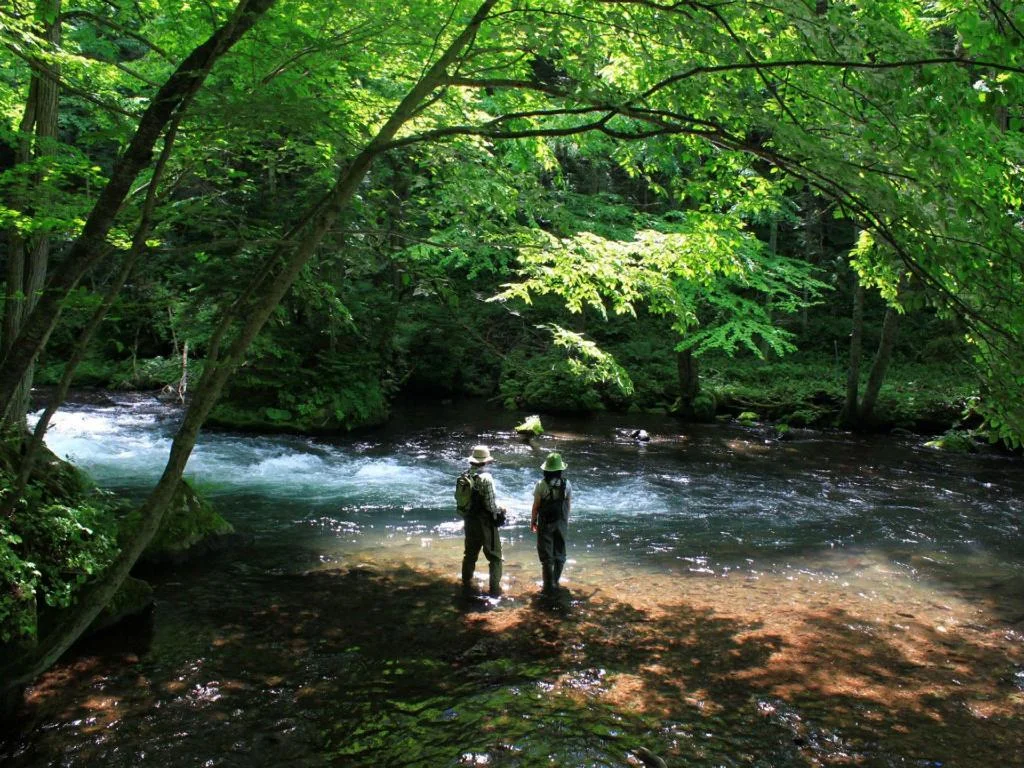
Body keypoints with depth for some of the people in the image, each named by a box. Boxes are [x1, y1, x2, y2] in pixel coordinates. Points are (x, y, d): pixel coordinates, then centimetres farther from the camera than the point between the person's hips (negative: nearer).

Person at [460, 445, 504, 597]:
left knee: (470, 554, 20)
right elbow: (490, 505, -19)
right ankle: (494, 588, 7)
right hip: (485, 522, -6)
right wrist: (499, 510, -1)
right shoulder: (486, 478, -20)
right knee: (494, 556, 7)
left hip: (470, 520, 6)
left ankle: (467, 585, 27)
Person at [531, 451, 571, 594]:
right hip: (561, 524, 3)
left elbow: (536, 506, -9)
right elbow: (568, 505, 2)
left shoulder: (541, 485, -14)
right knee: (559, 554, 16)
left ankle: (550, 586, 4)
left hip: (545, 524, -3)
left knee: (547, 556, 4)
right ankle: (555, 582, 26)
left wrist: (532, 522, 5)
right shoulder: (566, 484, -5)